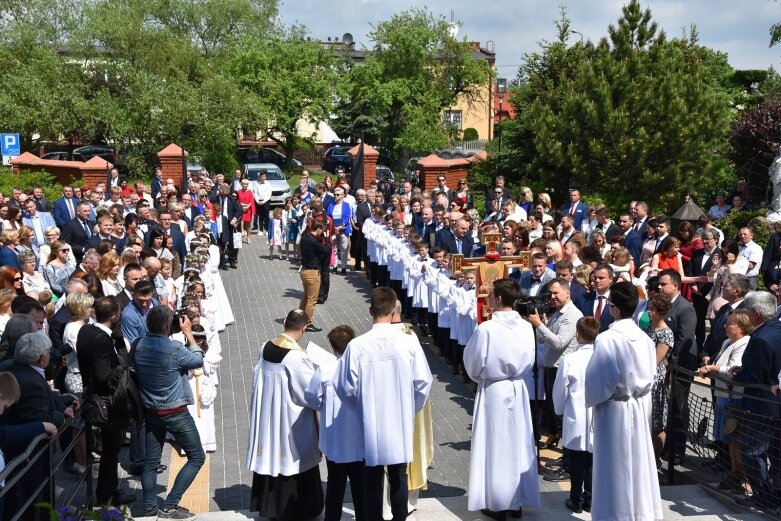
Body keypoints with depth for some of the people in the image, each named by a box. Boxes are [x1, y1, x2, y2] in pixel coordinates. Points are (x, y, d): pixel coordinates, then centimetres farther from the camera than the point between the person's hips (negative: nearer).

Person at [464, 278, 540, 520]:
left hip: (493, 390, -4)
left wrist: (479, 377, 11)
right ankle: (518, 500, 24)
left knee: (495, 445, 6)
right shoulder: (526, 327, -6)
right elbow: (529, 361, 4)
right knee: (518, 443, 14)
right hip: (518, 389, 4)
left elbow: (473, 363, -9)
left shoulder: (486, 328, -20)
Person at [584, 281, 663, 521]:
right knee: (637, 461, 14)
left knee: (615, 465, 4)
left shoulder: (606, 339, -19)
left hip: (613, 408, -6)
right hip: (639, 406, 6)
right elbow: (649, 378, 6)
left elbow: (598, 380, -16)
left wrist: (591, 400, 2)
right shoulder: (644, 338, 0)